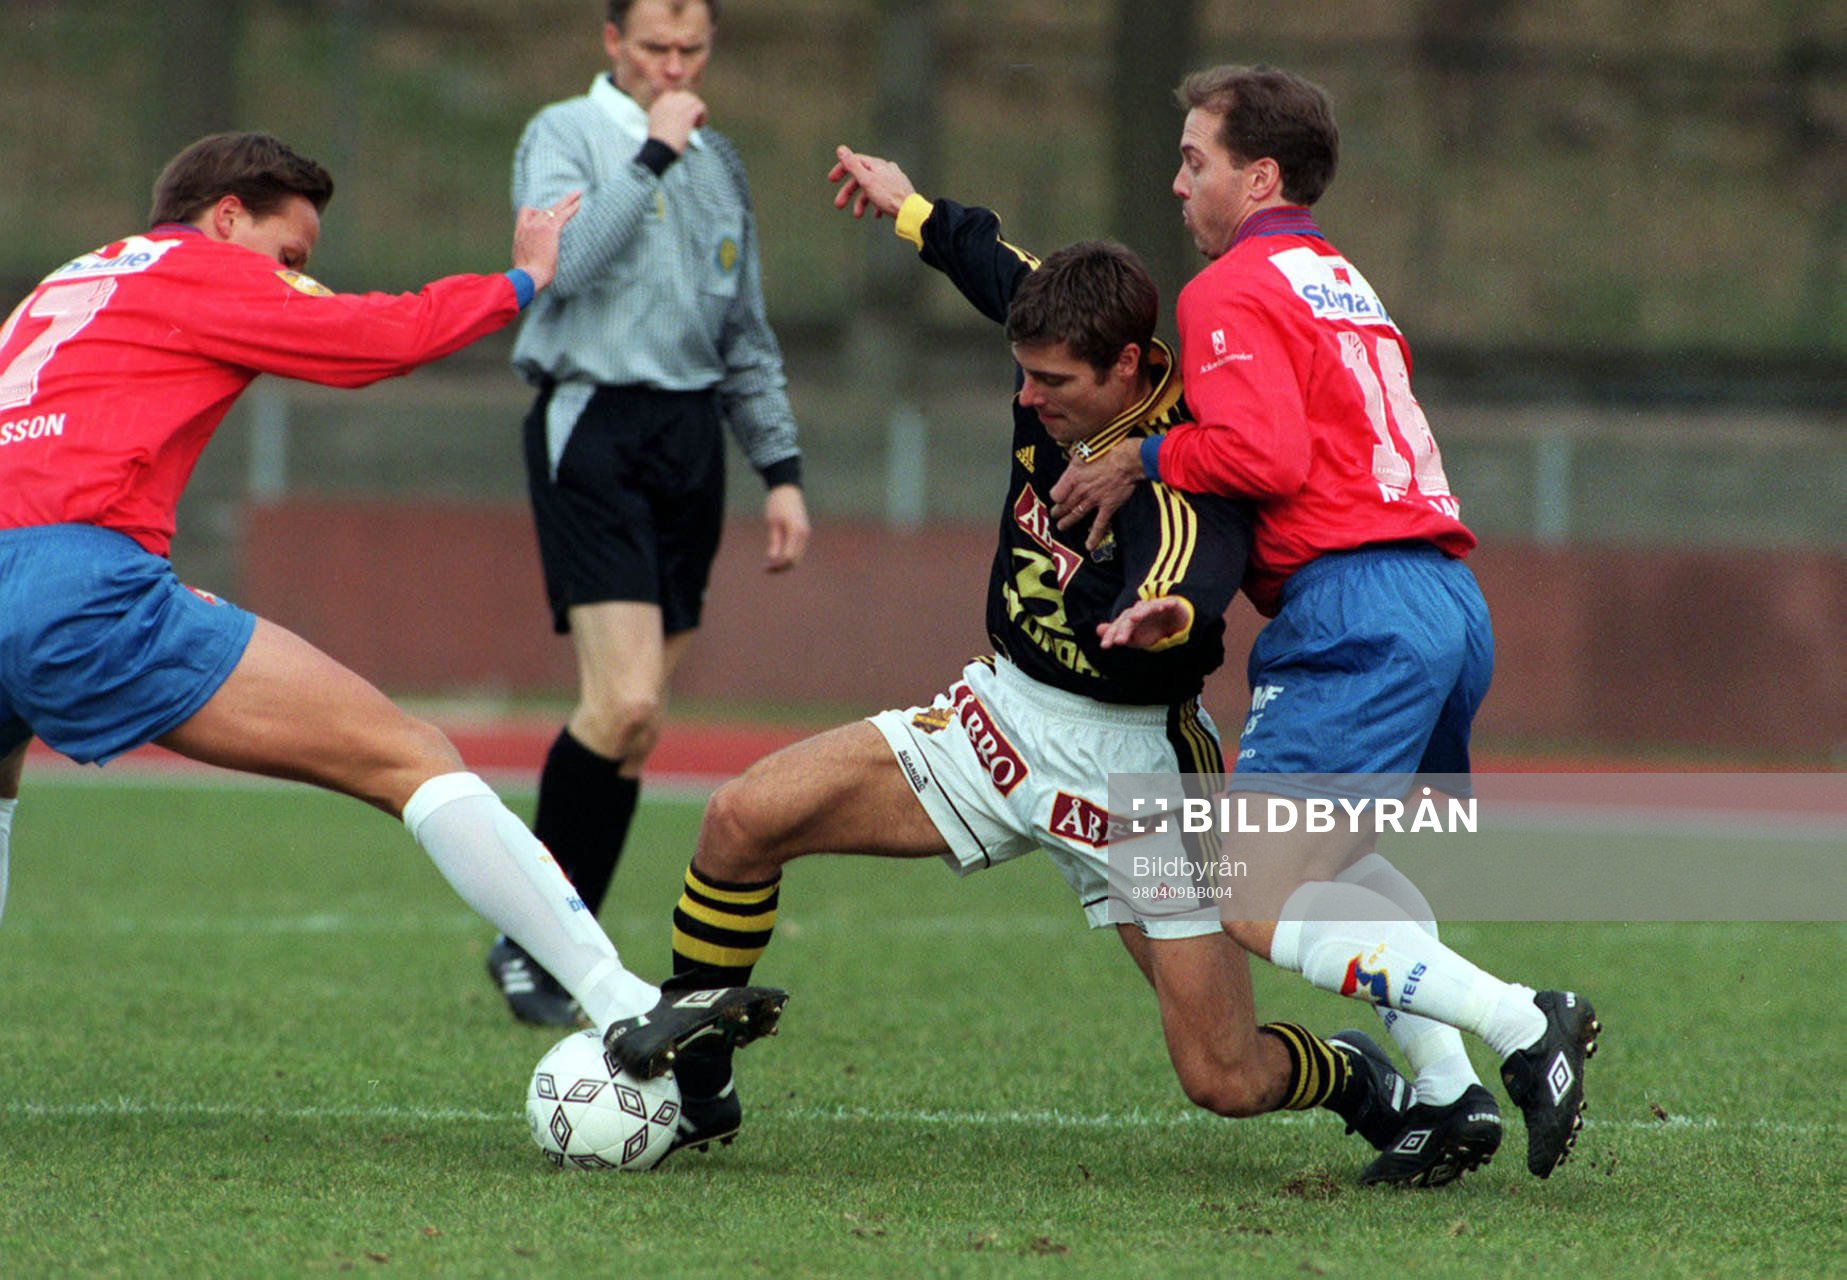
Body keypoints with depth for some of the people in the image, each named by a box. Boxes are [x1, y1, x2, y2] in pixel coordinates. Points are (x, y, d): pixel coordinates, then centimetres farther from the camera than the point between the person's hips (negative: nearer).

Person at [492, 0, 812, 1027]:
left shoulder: (720, 162, 18)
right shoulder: (564, 135, -1)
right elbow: (560, 261, -20)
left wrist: (781, 469, 18)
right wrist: (653, 154, -17)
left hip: (692, 437, 6)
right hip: (593, 430, -6)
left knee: (634, 726, 3)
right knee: (624, 704, -18)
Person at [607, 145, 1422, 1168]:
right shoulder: (1062, 383, -6)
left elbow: (1190, 598, -46)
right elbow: (1009, 273, 17)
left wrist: (1164, 622, -69)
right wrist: (913, 211, 32)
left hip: (1131, 759, -6)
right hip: (1002, 714, 6)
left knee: (1227, 1082, -6)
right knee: (742, 822, -8)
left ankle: (1362, 1082, 30)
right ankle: (693, 1083, 11)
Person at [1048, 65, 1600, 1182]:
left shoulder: (1231, 292, -2)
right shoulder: (1346, 285, 27)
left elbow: (1268, 453, -18)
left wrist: (1142, 460, -3)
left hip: (1357, 612, -10)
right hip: (1453, 598, 10)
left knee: (1254, 906, -11)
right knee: (1335, 860, 29)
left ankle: (1524, 1026, -20)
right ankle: (1450, 1093, 13)